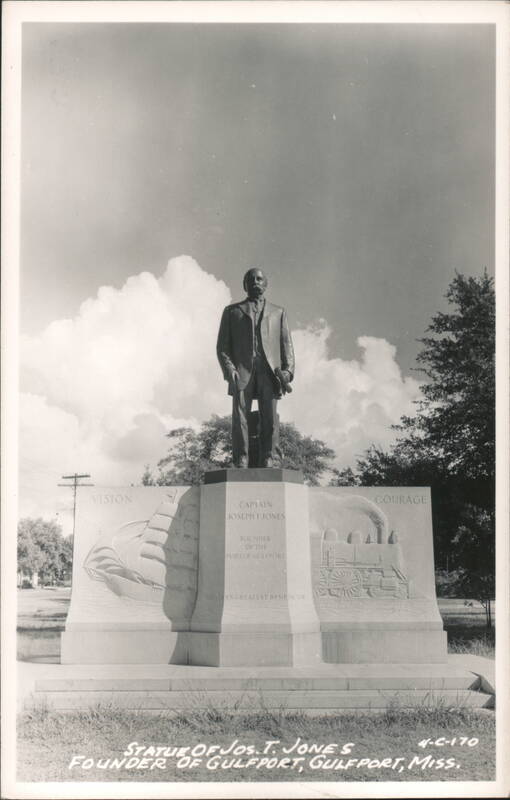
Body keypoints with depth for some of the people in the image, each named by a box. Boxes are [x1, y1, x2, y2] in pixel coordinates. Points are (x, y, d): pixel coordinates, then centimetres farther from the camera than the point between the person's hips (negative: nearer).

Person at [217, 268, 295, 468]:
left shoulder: (278, 312, 25)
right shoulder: (232, 311, 22)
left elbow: (286, 344, 15)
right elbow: (222, 345, 12)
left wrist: (288, 370, -3)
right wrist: (228, 368, -7)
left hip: (269, 371, 1)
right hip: (241, 371, 0)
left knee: (270, 419, -11)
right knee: (239, 418, -11)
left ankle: (268, 464, -14)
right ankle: (240, 464, -14)